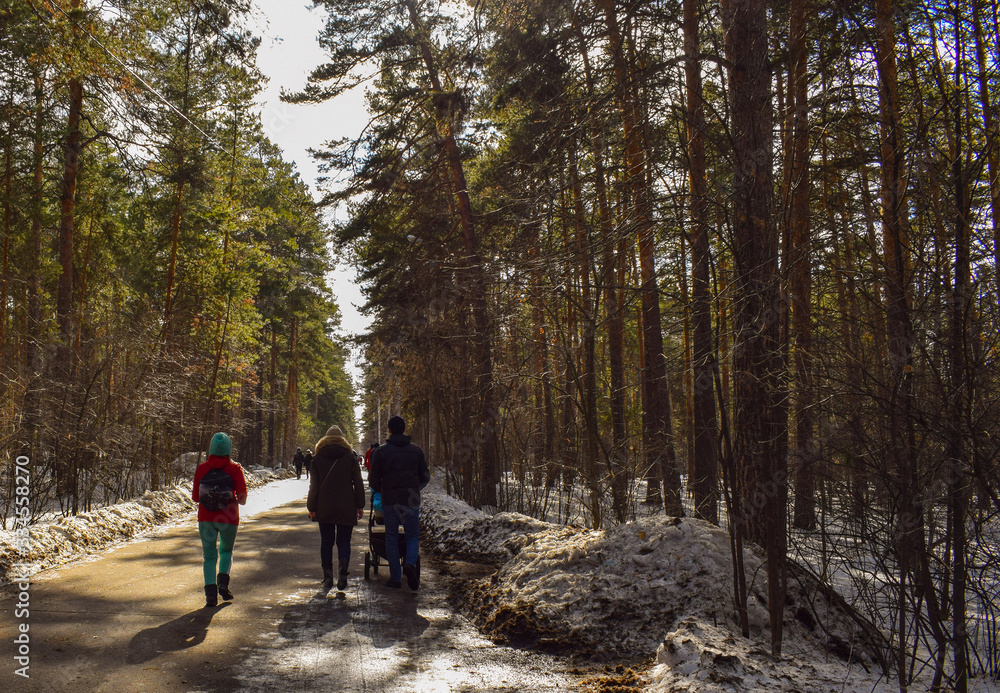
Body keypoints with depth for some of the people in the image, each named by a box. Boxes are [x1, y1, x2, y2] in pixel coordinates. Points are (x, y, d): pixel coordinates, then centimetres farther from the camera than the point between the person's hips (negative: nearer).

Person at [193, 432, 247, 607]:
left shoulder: (201, 468, -3)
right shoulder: (234, 469, -8)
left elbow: (195, 496, 3)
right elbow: (242, 497, -13)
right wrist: (239, 501, 9)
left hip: (206, 518, 1)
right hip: (228, 518, -1)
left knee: (209, 555, 9)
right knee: (226, 550, 22)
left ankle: (211, 592, -3)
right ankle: (223, 581, 2)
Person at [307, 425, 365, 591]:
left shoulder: (318, 458, 3)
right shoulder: (349, 457, 0)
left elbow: (313, 485, 1)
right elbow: (358, 483, 0)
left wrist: (312, 508, 5)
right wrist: (360, 506, 6)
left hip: (324, 508, 1)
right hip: (346, 508, -1)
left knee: (326, 542, 9)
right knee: (344, 541, 6)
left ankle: (328, 577, 7)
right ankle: (343, 574, -8)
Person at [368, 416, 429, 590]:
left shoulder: (380, 451, -1)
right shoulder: (416, 450, 4)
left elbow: (373, 480, 0)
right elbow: (425, 476, 8)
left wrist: (379, 490, 21)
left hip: (389, 501, 0)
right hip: (411, 501, 1)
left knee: (391, 538, 10)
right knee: (413, 536, 11)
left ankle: (395, 578, 8)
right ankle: (410, 563, -17)